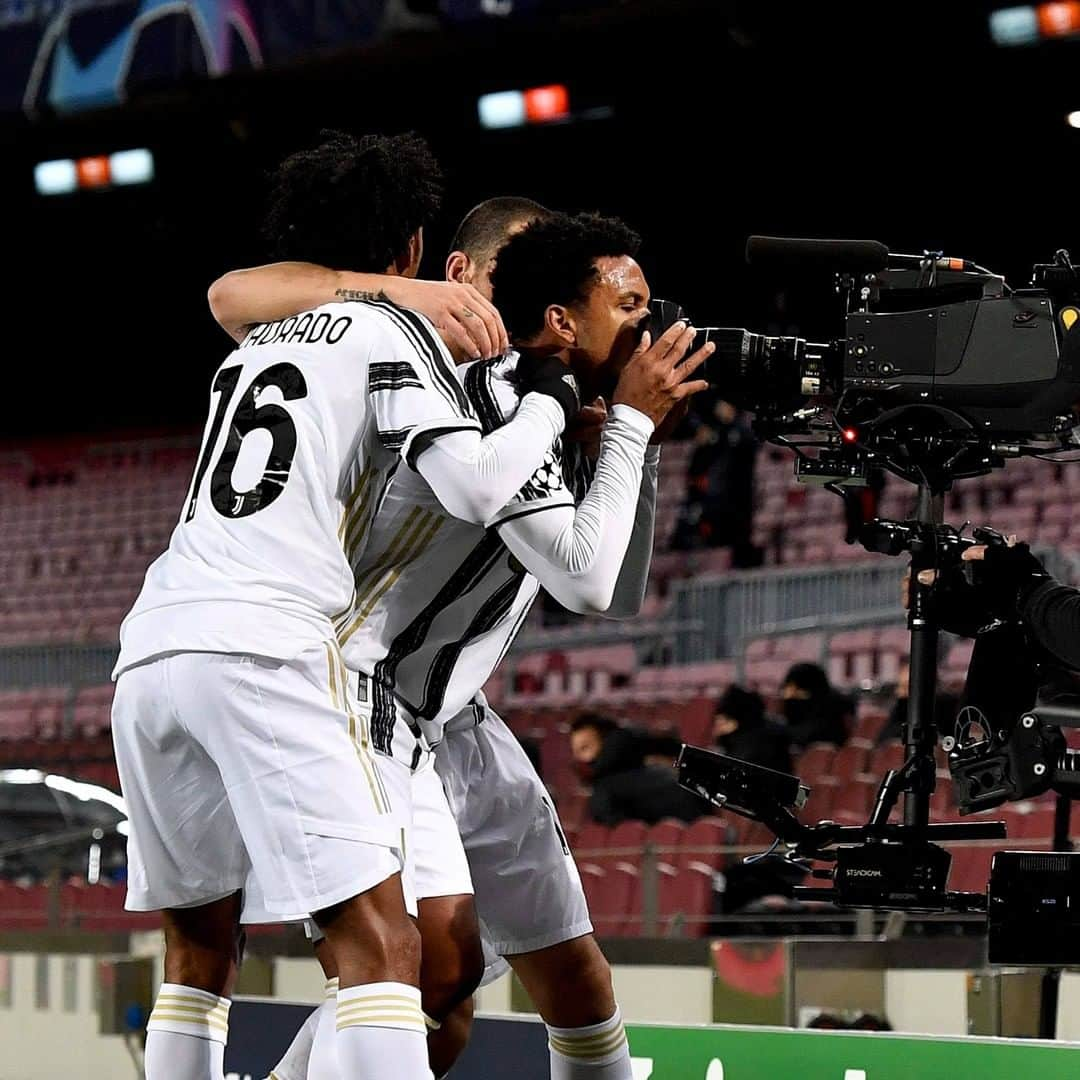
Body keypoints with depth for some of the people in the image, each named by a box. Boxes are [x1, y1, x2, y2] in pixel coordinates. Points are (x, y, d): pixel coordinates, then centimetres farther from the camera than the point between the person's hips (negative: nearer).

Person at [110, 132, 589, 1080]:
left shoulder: (254, 345, 28)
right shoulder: (392, 331, 8)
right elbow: (474, 486, -6)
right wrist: (552, 403, 12)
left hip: (150, 648, 7)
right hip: (265, 647, -7)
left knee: (201, 952, 18)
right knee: (380, 940, -12)